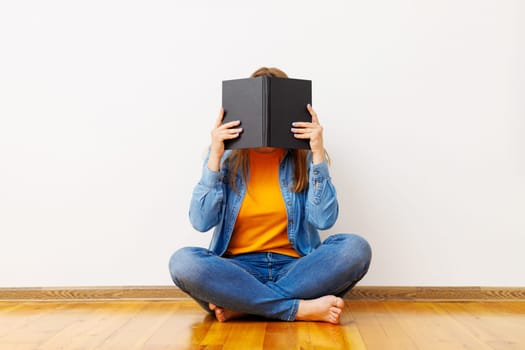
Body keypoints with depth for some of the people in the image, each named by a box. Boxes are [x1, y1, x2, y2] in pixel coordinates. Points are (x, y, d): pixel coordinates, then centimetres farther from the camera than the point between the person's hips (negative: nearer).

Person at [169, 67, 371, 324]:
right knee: (183, 262, -30)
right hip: (238, 269, 0)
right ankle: (302, 309, -26)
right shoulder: (227, 156, 1)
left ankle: (240, 305, -23)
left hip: (295, 269, 1)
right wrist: (215, 156, -13)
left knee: (355, 248, -26)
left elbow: (324, 220, -10)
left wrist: (318, 154, -13)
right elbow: (201, 222, -9)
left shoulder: (303, 157, 1)